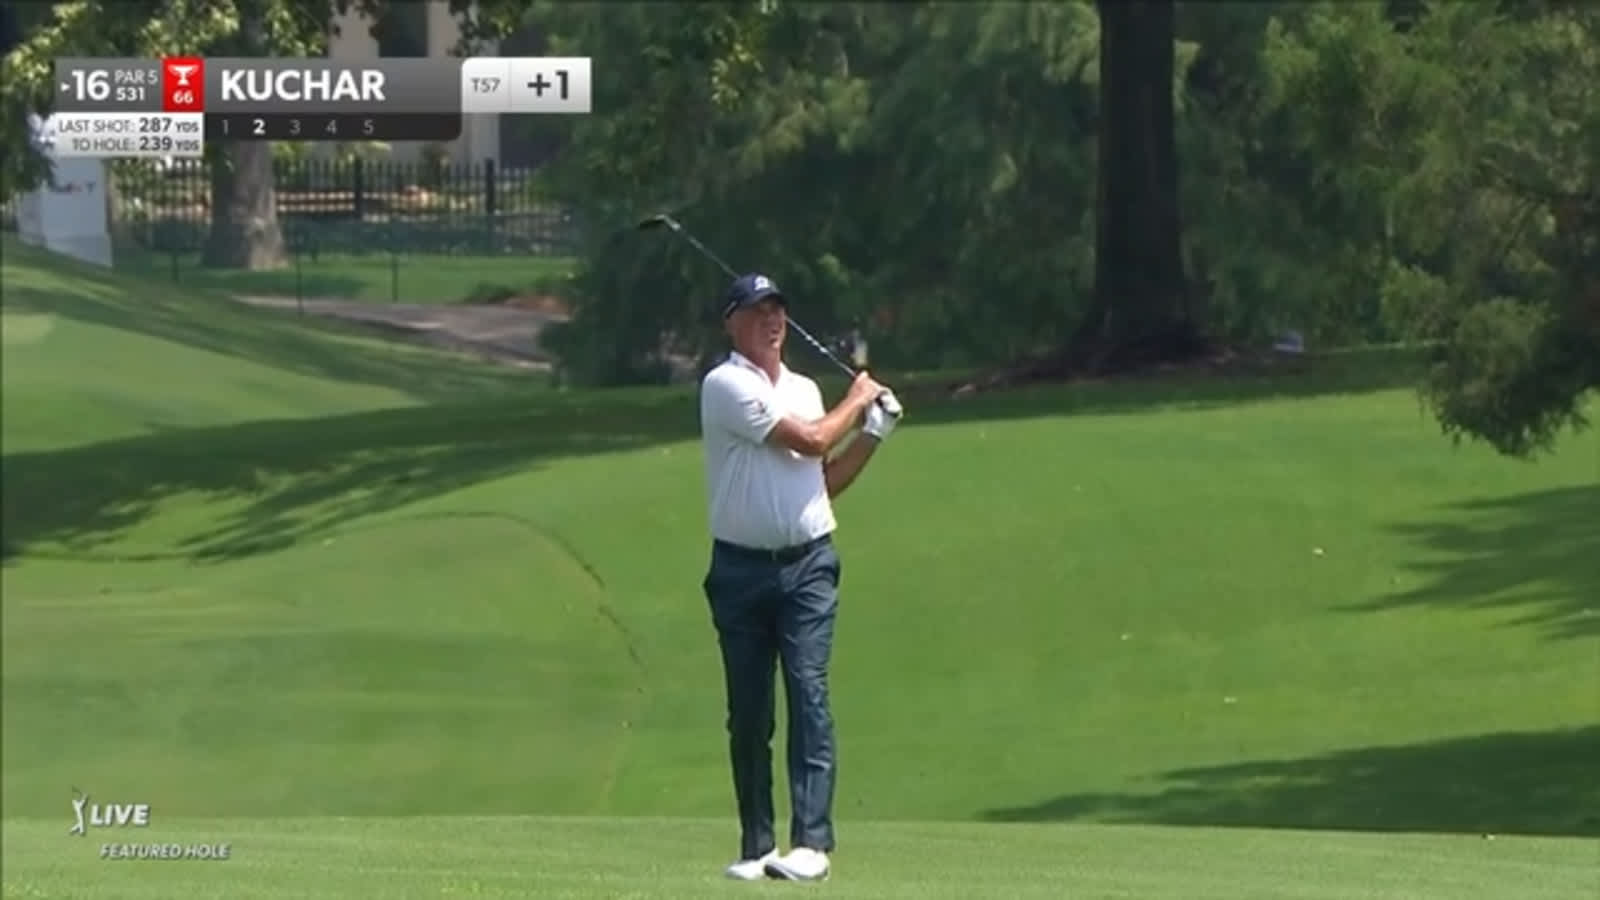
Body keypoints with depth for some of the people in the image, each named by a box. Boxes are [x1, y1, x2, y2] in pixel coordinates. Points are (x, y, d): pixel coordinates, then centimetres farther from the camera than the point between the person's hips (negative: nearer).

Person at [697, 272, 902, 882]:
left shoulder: (804, 389, 16)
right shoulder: (725, 386, -6)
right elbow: (809, 441, -11)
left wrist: (872, 435, 12)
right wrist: (855, 401, 6)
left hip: (808, 564, 3)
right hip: (741, 568, -3)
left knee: (808, 692, -10)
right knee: (748, 711, 1)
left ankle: (812, 841, -15)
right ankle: (756, 846, 9)